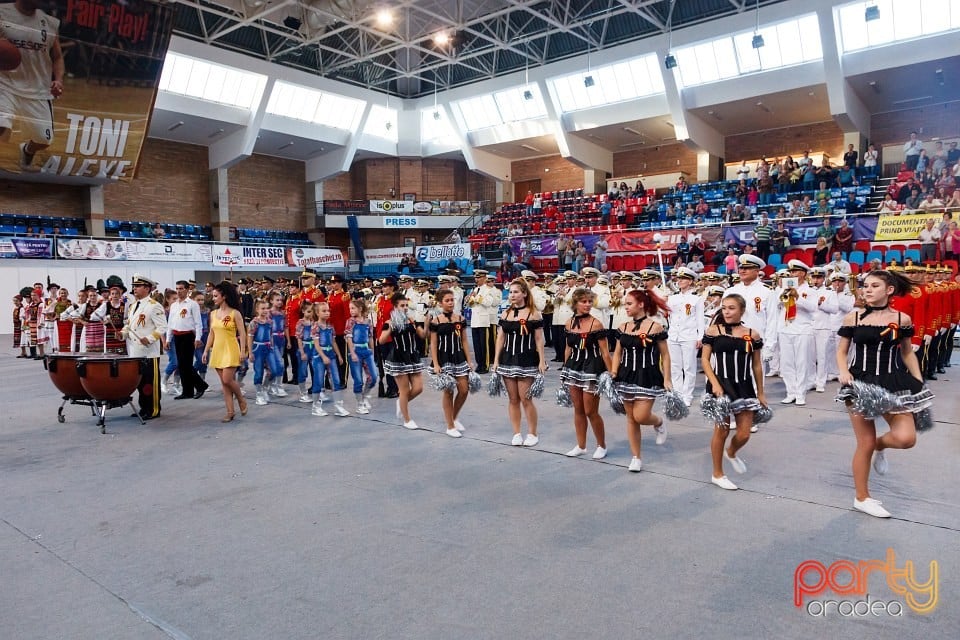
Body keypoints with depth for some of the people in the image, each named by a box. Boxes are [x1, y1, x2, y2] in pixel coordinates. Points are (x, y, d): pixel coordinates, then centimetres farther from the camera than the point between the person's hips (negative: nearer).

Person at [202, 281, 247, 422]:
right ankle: (230, 412, 11)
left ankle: (241, 400, 15)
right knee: (223, 382, 6)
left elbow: (242, 333, -7)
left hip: (231, 350, -6)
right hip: (217, 350, 6)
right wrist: (206, 350, 9)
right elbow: (211, 334, 14)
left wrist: (242, 351, -13)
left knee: (227, 380, -11)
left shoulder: (235, 313, -7)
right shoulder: (213, 313, 9)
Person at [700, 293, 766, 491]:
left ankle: (731, 452, 40)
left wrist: (760, 393, 12)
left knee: (744, 434, 3)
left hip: (744, 388, 3)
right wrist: (715, 384, -15)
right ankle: (718, 474, 21)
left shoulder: (752, 335, 3)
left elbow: (757, 366, 10)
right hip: (720, 386, -3)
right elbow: (705, 359, -4)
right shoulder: (713, 331, -3)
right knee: (722, 430, 3)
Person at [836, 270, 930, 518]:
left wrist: (920, 384, 6)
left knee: (906, 438, -17)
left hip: (894, 383, 1)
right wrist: (844, 372, -14)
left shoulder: (902, 319, 1)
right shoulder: (853, 317, -1)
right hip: (860, 383, -1)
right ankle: (862, 498, 20)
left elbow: (908, 353, 11)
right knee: (865, 444, 3)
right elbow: (841, 352, 5)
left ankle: (881, 445, 22)